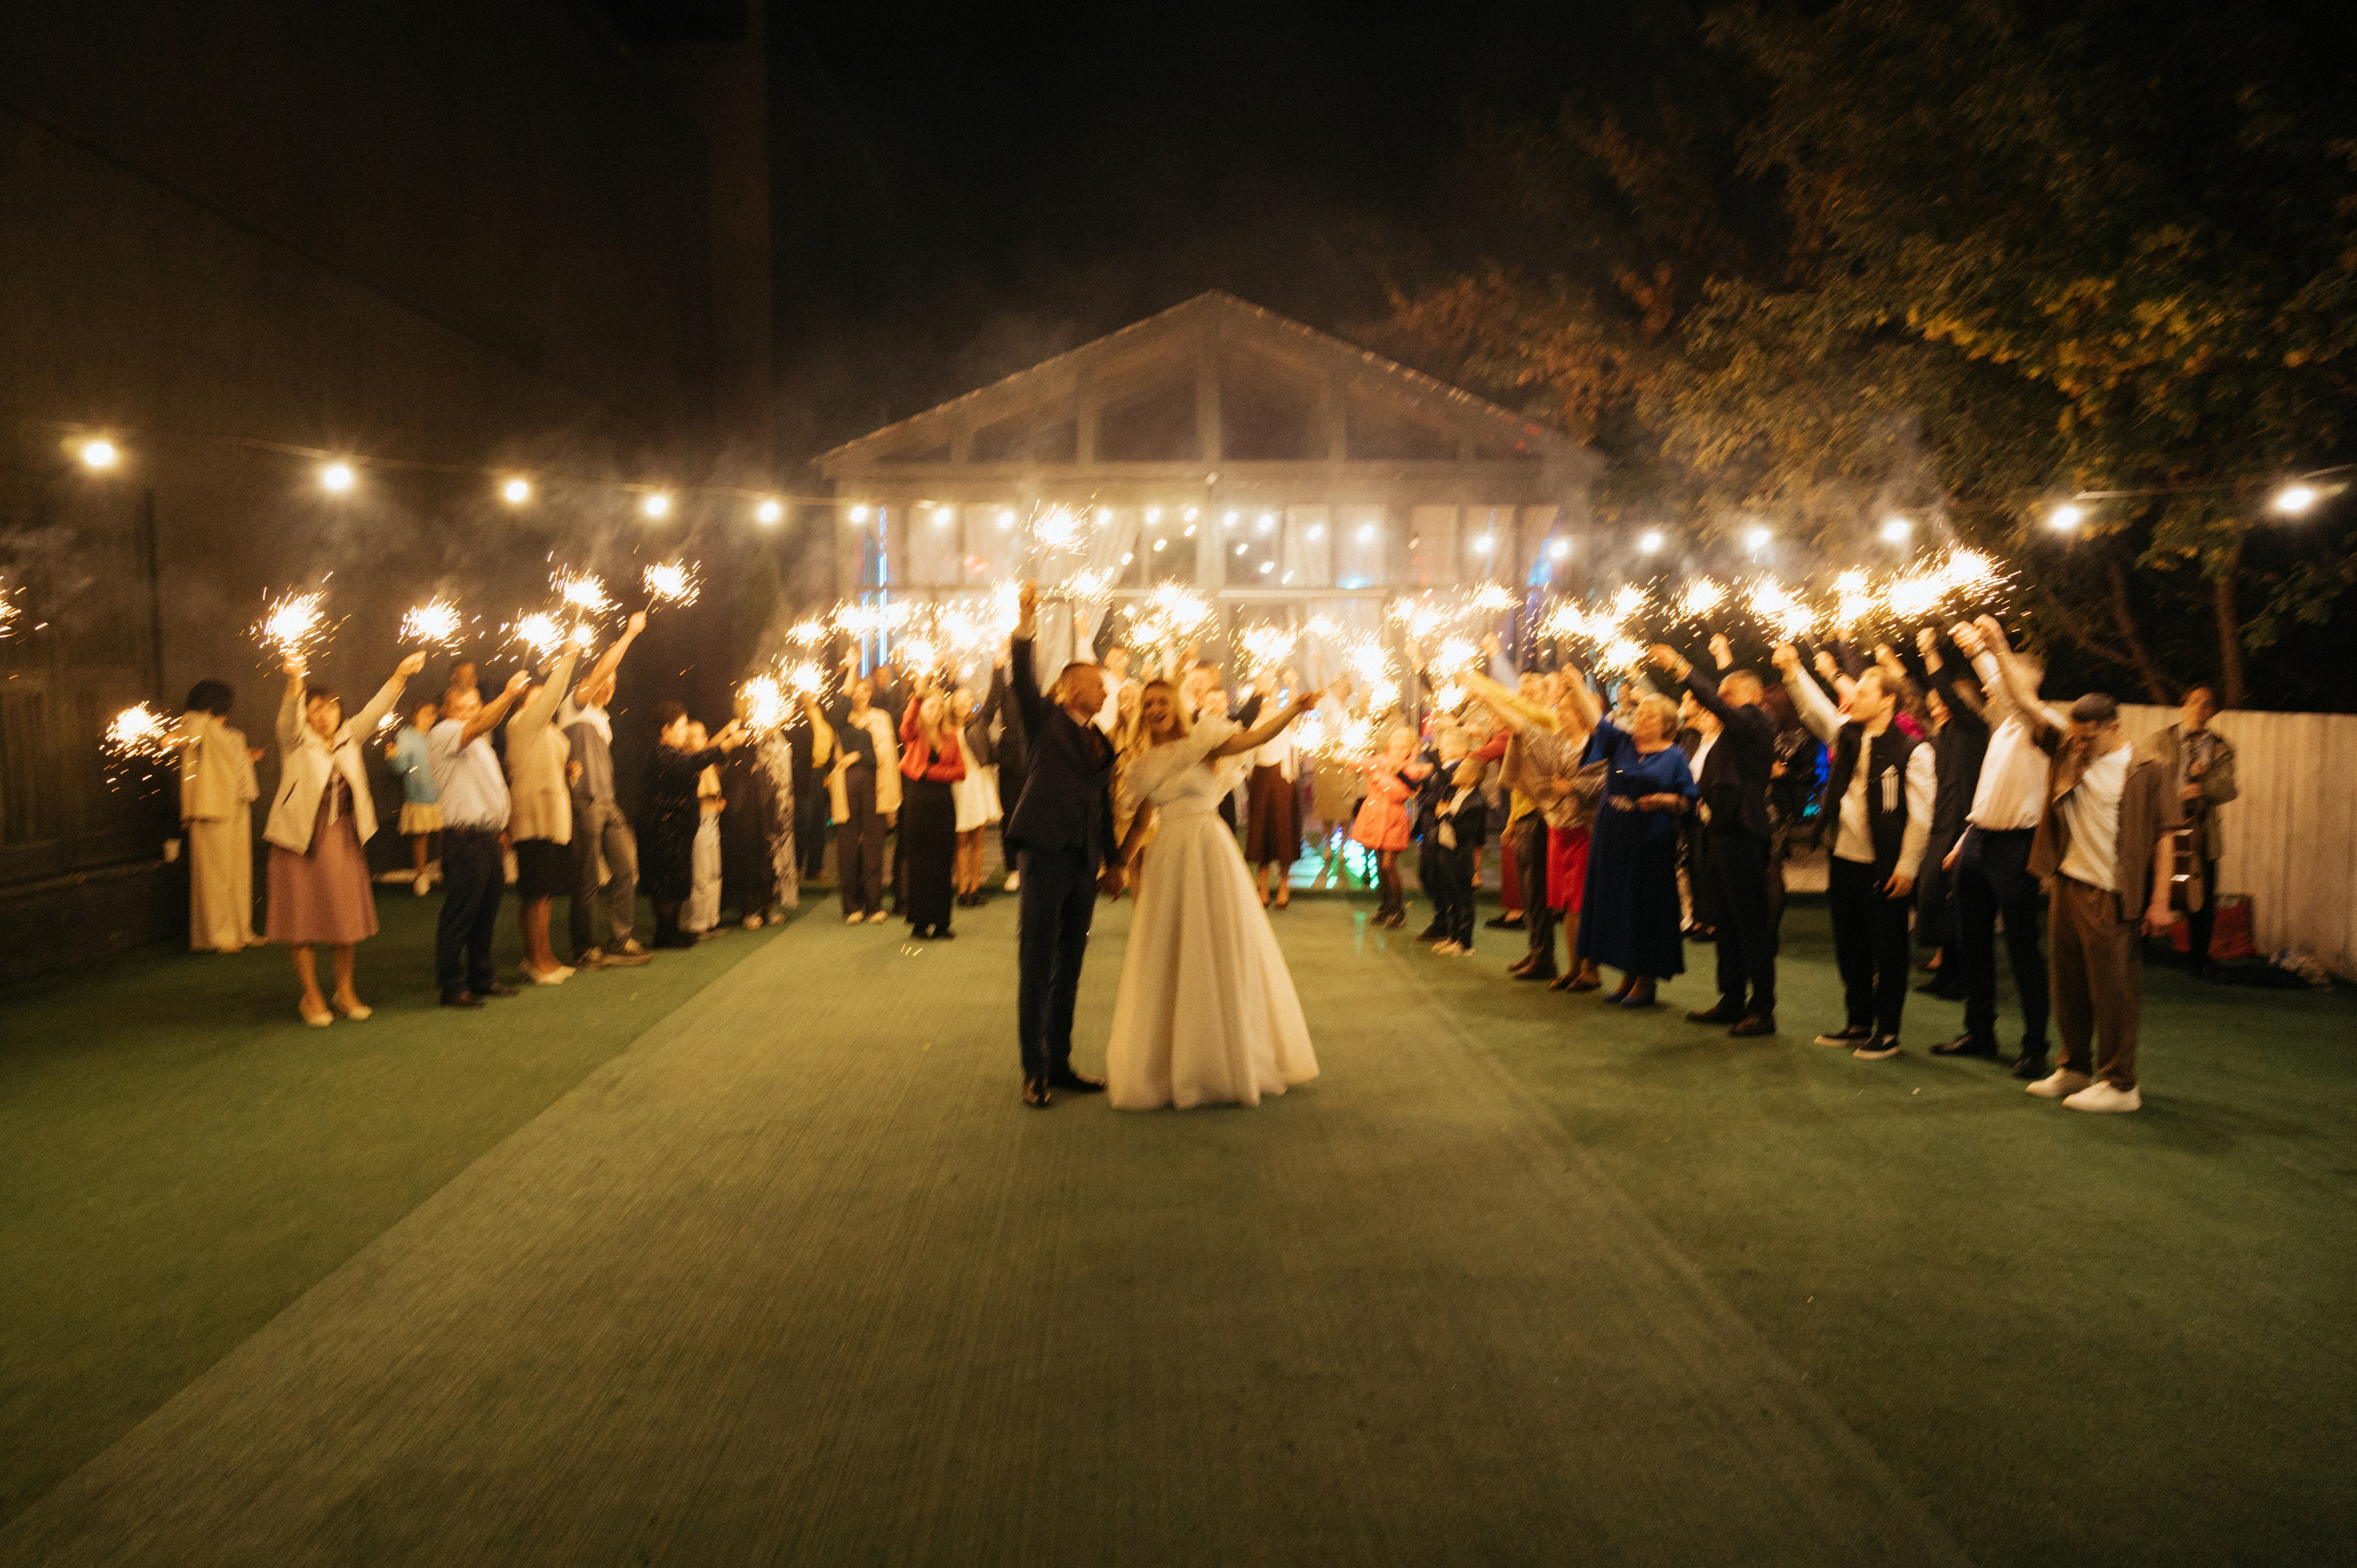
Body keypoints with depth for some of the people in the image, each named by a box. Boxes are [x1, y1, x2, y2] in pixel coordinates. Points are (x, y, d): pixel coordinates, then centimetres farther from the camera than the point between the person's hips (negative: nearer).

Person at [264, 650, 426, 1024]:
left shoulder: (348, 738, 9)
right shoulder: (295, 741, -4)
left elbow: (374, 711, 3)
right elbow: (289, 714, -22)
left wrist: (400, 674, -9)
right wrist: (294, 682, -43)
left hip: (343, 839, 4)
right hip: (302, 839, -4)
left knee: (344, 916, 8)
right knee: (305, 918, 0)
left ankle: (345, 991, 20)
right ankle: (311, 996, 10)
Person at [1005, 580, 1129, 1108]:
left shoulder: (1102, 744, 19)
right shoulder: (1046, 720, 4)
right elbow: (1021, 681, -13)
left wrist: (1113, 860, 18)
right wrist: (1025, 629, -26)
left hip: (1084, 862, 6)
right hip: (1046, 852, -6)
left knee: (1069, 966, 11)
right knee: (1036, 966, -2)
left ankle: (1060, 1062, 20)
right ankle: (1034, 1070, 4)